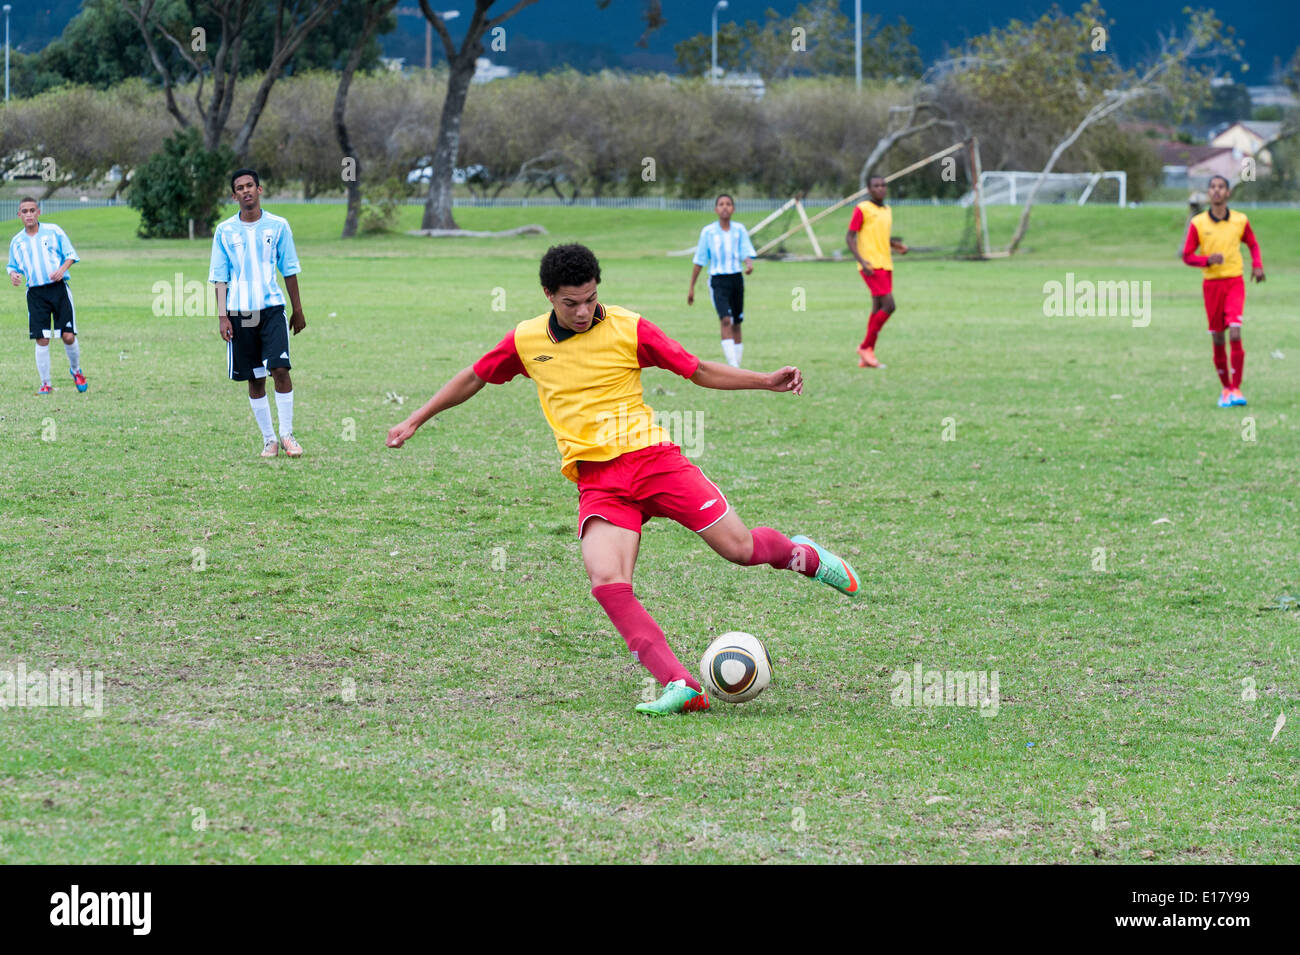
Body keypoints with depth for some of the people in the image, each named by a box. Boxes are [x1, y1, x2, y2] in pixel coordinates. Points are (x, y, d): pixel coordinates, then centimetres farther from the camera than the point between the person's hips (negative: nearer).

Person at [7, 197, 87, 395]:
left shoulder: (53, 231, 2)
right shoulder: (17, 242, 9)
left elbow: (70, 254, 4)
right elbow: (13, 266, 19)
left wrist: (62, 269, -15)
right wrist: (13, 275, -5)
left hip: (58, 288, -2)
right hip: (35, 293, 2)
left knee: (68, 336, -6)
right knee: (42, 340, -3)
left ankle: (75, 370, 21)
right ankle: (45, 384, 6)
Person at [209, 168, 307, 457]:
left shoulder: (278, 226, 4)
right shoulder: (225, 231, 5)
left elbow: (289, 270, 9)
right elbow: (220, 277, 6)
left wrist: (298, 310, 10)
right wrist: (222, 316, -1)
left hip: (272, 306, -1)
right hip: (239, 311, 1)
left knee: (280, 369, -14)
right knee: (255, 378, 4)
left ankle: (287, 434, -3)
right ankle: (268, 439, 12)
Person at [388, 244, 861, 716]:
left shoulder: (627, 328, -2)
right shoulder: (525, 341, 6)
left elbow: (698, 370, 4)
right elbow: (473, 378, 22)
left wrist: (767, 381, -5)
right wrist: (414, 421, 24)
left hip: (651, 457, -1)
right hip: (596, 479, 1)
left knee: (740, 549, -7)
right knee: (607, 582, -24)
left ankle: (799, 554, 30)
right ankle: (680, 685, -26)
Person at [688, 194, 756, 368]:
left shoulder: (739, 230, 4)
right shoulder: (708, 232, 0)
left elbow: (746, 254, -4)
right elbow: (699, 261, 6)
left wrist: (749, 264, -28)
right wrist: (691, 287, 7)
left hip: (736, 279, 3)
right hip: (718, 280, -3)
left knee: (736, 325, 9)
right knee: (726, 321, -19)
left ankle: (736, 367, 18)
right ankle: (733, 366, -28)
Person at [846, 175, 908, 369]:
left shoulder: (887, 211, 16)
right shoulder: (862, 210, -6)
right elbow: (849, 237, -8)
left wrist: (897, 245, 9)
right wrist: (861, 261, -19)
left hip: (886, 265, 8)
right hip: (871, 266, -8)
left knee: (878, 309, 6)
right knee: (888, 305, -16)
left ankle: (866, 357, 10)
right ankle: (866, 347, -5)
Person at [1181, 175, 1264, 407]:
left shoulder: (1240, 220, 1)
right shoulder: (1198, 223, -2)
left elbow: (1252, 244, 18)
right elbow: (1187, 255, 2)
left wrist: (1257, 265, -1)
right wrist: (1207, 260, -17)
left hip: (1235, 282, -1)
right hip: (1211, 282, 1)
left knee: (1235, 333, -16)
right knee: (1217, 339, 4)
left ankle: (1236, 388, -10)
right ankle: (1226, 388, 19)